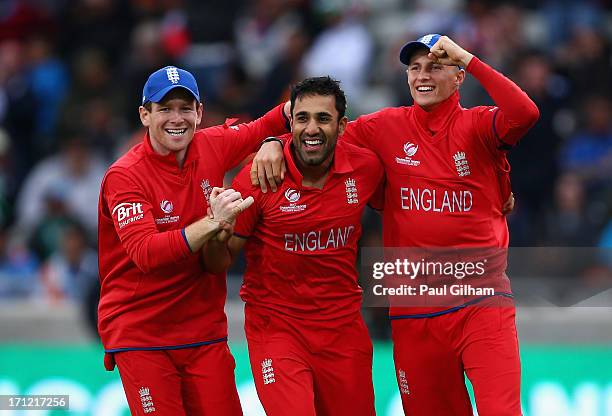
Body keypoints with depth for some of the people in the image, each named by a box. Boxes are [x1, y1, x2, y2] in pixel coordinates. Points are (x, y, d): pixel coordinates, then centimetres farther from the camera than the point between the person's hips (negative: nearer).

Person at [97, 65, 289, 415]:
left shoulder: (211, 146, 1)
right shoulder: (125, 176, -13)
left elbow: (261, 129, 20)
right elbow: (145, 253, -25)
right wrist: (213, 222, -33)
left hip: (204, 331, 4)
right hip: (140, 334, -4)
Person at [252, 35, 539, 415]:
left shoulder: (478, 126, 0)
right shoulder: (387, 127, 7)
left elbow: (525, 114, -20)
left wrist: (468, 58, -18)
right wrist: (274, 143, -3)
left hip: (481, 302, -3)